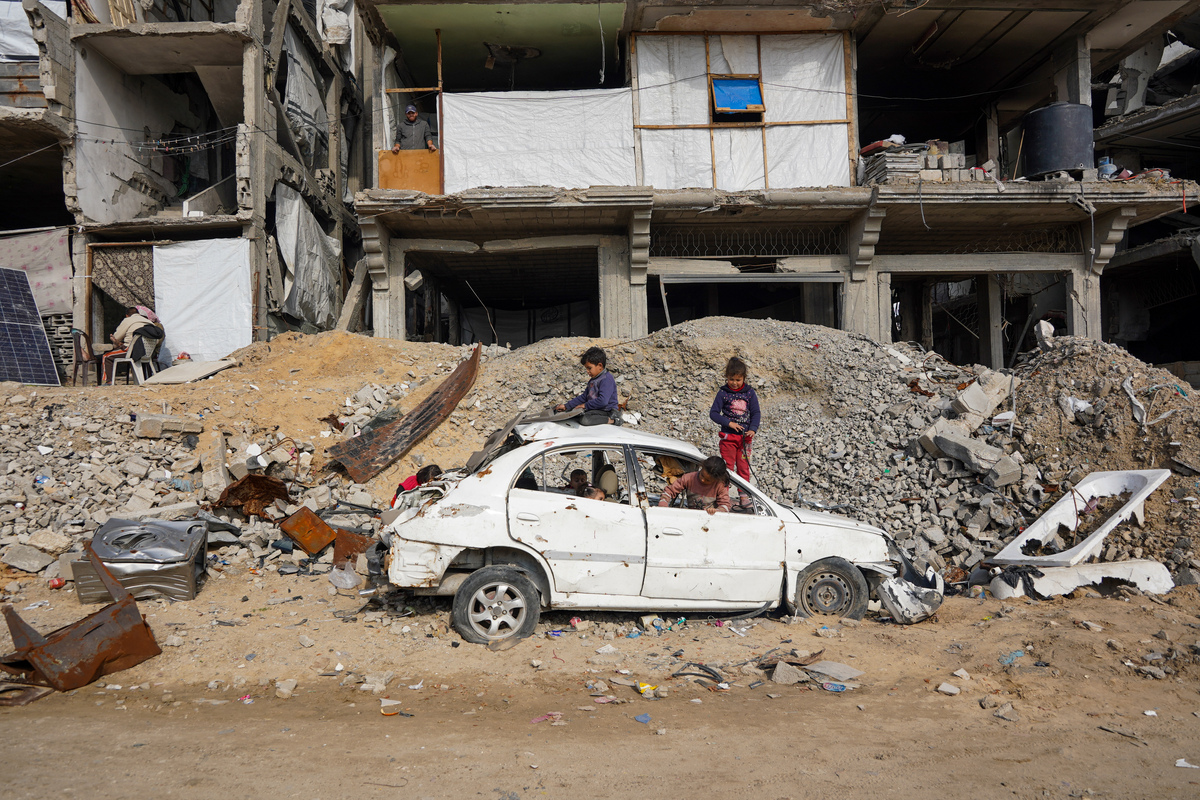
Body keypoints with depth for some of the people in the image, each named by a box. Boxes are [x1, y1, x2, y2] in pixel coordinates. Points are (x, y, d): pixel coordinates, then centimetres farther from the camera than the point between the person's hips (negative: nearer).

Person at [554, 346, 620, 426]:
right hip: (594, 409, 10)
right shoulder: (593, 380, 15)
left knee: (584, 419, -32)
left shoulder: (607, 379, -16)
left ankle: (612, 420, -23)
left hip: (606, 411, -10)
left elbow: (603, 401, -26)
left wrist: (585, 405, -16)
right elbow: (584, 397, 19)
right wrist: (566, 406, 11)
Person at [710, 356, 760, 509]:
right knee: (727, 466, 2)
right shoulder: (723, 393, -4)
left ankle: (743, 495, 17)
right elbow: (713, 413, -4)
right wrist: (729, 423, -16)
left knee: (743, 467, 7)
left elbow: (756, 413, 4)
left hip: (745, 437, 2)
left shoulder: (749, 393, 2)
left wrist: (753, 429, -12)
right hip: (728, 436, -2)